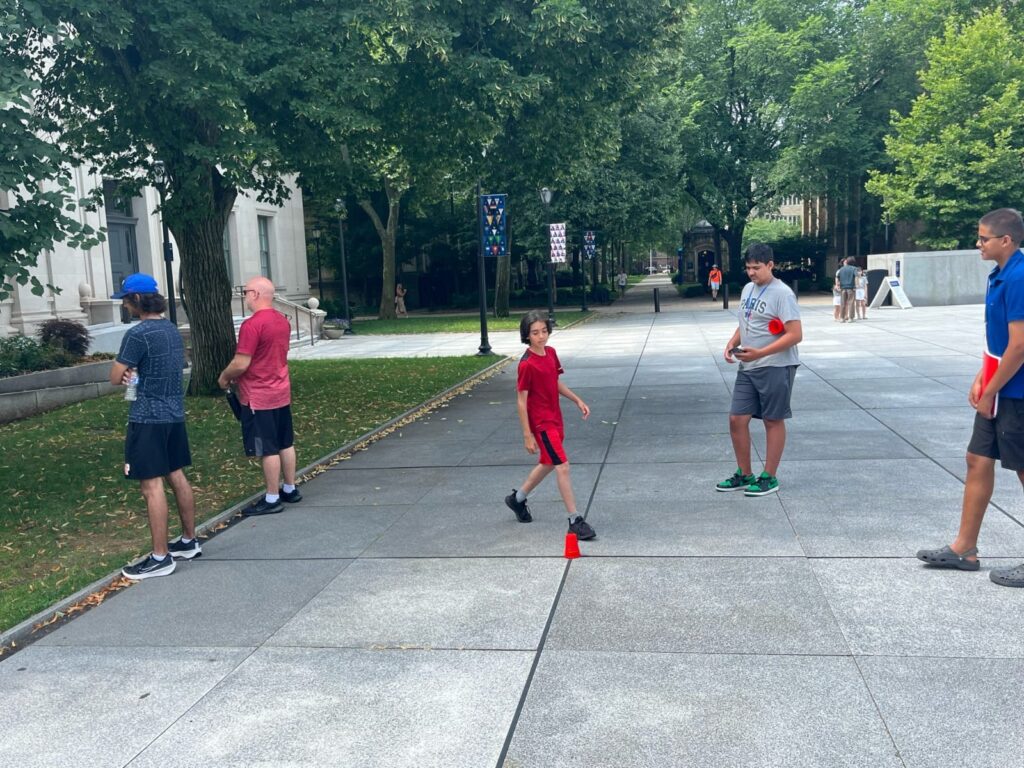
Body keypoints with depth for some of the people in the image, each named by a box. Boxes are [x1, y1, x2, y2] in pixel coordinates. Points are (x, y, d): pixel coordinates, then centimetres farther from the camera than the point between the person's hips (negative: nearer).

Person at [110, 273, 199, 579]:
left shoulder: (137, 334, -17)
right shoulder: (172, 329, 10)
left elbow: (115, 378, -13)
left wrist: (127, 371, 9)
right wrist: (136, 372, 4)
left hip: (148, 418, -9)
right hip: (174, 414, 9)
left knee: (152, 485, -4)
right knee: (177, 477, 16)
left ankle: (160, 558, 0)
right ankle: (189, 541, 25)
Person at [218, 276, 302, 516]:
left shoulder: (252, 325, -21)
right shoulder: (282, 321, 8)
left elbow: (241, 364, -22)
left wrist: (224, 377, -2)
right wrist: (236, 375, 19)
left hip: (259, 398, -9)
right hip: (282, 393, 9)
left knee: (268, 450, -1)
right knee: (286, 444, 16)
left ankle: (272, 500, 7)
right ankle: (290, 489, 27)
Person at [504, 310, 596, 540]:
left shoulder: (551, 353, 3)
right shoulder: (527, 364, -19)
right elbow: (521, 401, -17)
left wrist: (577, 400, 10)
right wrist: (527, 435, -17)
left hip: (555, 418, 9)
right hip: (541, 423, -9)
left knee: (547, 464, 22)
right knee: (562, 467, -11)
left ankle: (517, 498, 42)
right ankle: (575, 521, -4)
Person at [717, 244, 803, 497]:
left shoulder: (782, 293, -14)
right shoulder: (747, 289, 11)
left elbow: (795, 335, -18)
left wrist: (759, 353, -25)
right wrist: (731, 344, 1)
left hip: (775, 367, -7)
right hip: (747, 367, 7)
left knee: (773, 420, 4)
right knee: (737, 419, 6)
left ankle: (769, 478, 15)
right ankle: (744, 475, 20)